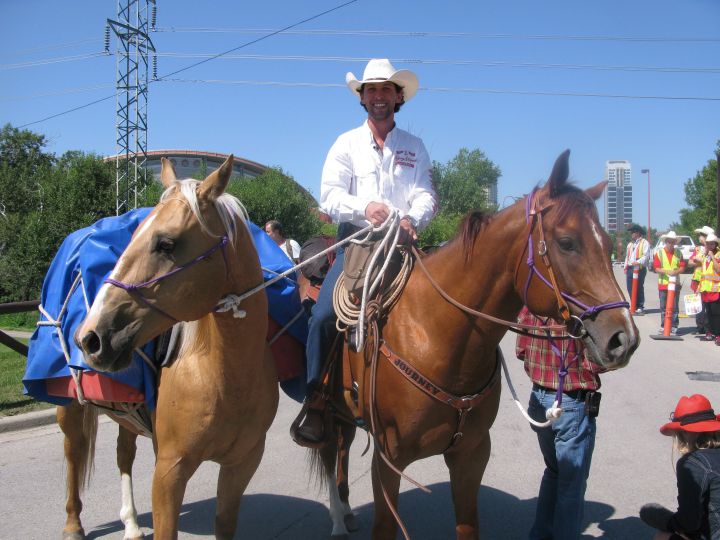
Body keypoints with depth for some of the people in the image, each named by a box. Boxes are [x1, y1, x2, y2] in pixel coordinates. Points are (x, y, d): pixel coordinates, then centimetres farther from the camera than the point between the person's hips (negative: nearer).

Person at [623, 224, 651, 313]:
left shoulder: (644, 243, -1)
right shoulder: (630, 244, 23)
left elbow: (646, 255, -13)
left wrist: (639, 262, -27)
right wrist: (625, 267, 15)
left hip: (640, 268, -7)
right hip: (630, 268, 7)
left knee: (639, 288, -4)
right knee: (630, 288, 5)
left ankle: (640, 307, 2)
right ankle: (634, 306, 15)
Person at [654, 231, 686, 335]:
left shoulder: (678, 253, 7)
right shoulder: (659, 253, 1)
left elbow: (682, 267, 4)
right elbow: (656, 268, -4)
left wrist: (676, 271, -17)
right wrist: (666, 271, -20)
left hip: (675, 284, 1)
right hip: (663, 284, -1)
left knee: (674, 307, 0)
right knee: (663, 307, 5)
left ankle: (674, 328, 5)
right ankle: (663, 327, 14)